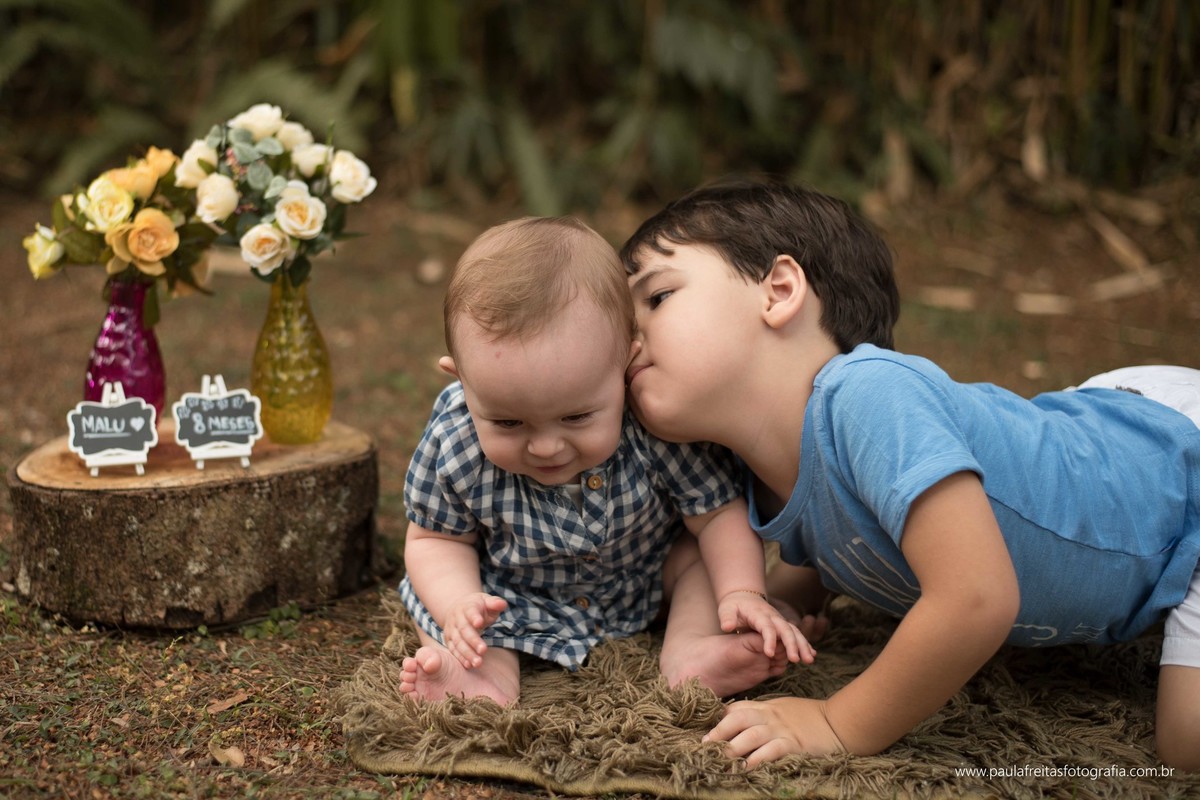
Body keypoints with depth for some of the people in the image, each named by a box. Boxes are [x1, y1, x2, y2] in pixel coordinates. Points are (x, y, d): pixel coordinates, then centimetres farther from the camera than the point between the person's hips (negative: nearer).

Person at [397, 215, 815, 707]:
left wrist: (743, 593, -32)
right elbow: (436, 538, -13)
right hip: (514, 598, 0)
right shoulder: (453, 446, -30)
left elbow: (718, 513, -19)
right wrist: (457, 606, -32)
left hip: (650, 581, 0)